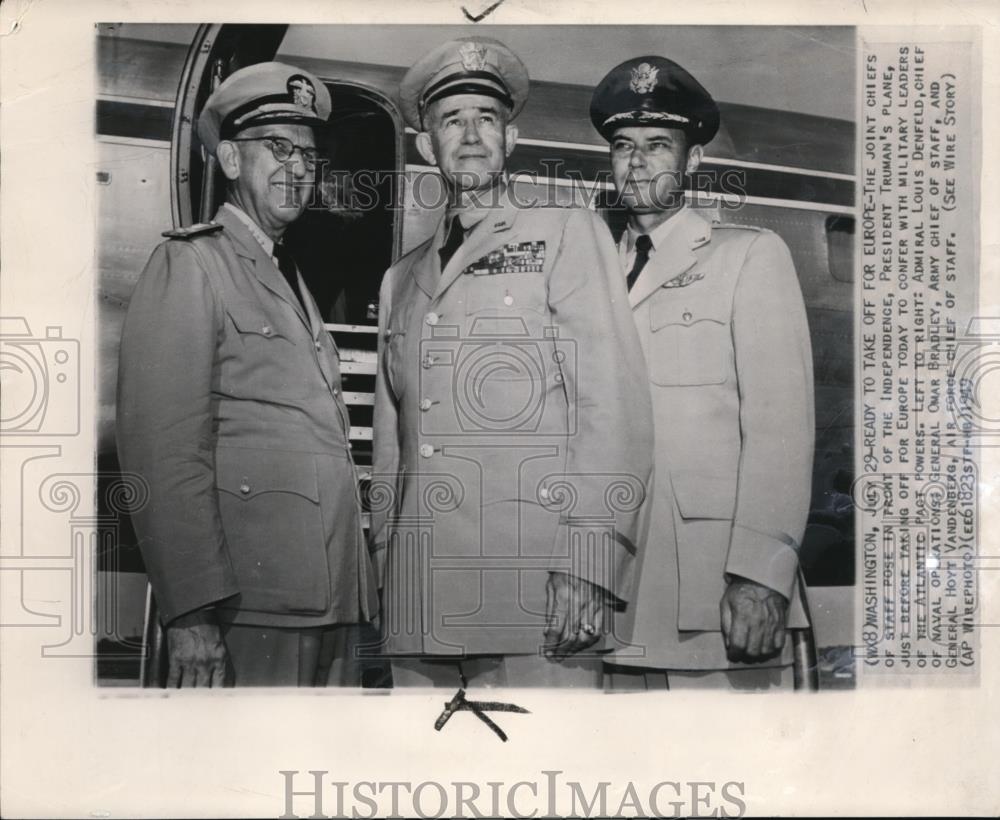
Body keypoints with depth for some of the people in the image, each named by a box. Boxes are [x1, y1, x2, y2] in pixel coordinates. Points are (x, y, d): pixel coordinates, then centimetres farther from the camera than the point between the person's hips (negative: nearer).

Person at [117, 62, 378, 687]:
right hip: (247, 610, -8)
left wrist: (361, 588, 14)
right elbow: (164, 449, -15)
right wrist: (192, 613, -21)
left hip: (331, 605, 8)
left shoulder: (291, 278, 19)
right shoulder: (190, 264, -5)